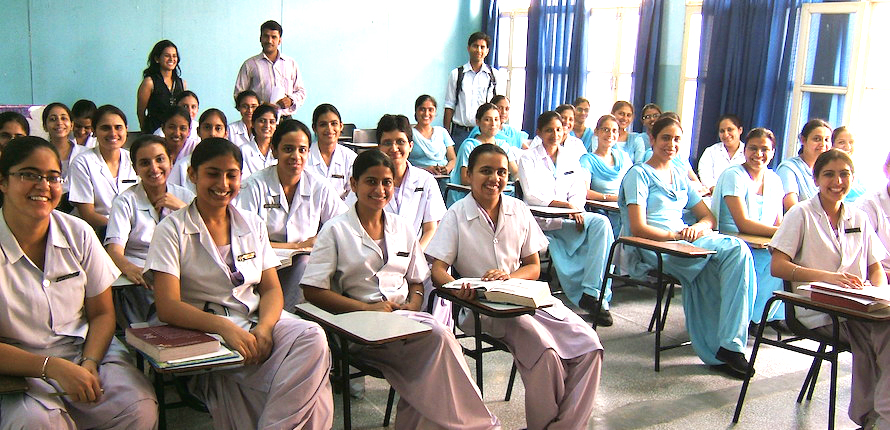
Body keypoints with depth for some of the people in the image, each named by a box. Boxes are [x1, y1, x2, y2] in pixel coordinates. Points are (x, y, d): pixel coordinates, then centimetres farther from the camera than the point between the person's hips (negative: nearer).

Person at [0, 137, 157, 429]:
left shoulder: (78, 233, 3)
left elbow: (102, 313, 6)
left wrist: (89, 364, -12)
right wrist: (53, 366, -22)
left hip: (87, 351, 3)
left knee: (140, 406, -24)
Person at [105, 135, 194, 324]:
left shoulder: (185, 196, 13)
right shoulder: (125, 201, 4)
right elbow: (114, 248, -10)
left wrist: (182, 208, -7)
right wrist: (129, 268, -33)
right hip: (140, 279, -1)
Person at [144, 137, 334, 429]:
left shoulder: (253, 225, 14)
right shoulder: (172, 230, 0)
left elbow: (271, 289, 10)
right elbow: (167, 306, -10)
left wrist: (264, 328, -13)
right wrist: (224, 327, -26)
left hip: (259, 321, 5)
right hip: (205, 332, -5)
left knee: (313, 338, -28)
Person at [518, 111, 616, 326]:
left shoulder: (571, 158, 18)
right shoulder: (528, 158, 3)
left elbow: (579, 193, 11)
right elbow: (532, 195, -9)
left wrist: (575, 209, -13)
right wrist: (566, 205, -21)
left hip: (567, 220, 5)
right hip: (541, 222, -4)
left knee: (601, 222, -26)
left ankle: (592, 293, -26)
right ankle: (591, 297, -17)